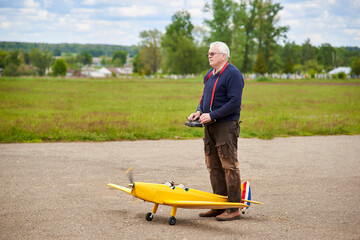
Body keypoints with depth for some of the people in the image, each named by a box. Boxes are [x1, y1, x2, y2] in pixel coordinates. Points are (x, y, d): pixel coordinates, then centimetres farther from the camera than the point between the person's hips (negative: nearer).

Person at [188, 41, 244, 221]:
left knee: (229, 166, -7)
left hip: (226, 127, -9)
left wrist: (212, 115, -20)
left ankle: (234, 209, -3)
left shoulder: (232, 74, -11)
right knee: (214, 167, 10)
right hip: (210, 126, 9)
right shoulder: (210, 75, 17)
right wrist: (199, 111, 5)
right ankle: (219, 206, 17)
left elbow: (234, 103, -18)